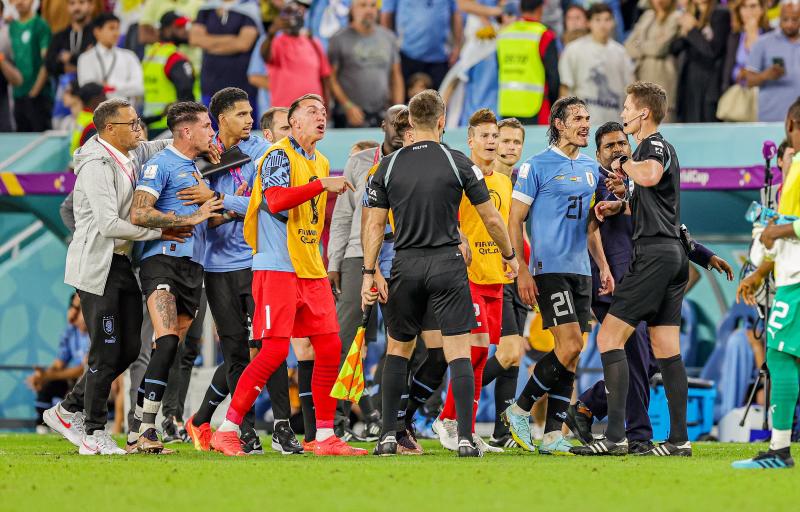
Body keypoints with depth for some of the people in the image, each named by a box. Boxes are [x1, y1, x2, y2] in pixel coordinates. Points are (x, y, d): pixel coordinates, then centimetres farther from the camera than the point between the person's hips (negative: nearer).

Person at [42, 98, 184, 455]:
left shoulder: (131, 155, 10)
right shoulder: (97, 165, -17)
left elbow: (161, 146, 29)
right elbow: (109, 224, -23)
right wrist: (159, 232, -16)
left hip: (121, 264, 9)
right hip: (95, 267, -9)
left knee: (129, 348, 9)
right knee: (106, 352, -7)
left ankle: (67, 411, 21)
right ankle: (94, 435, 3)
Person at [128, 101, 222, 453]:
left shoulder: (196, 168, 21)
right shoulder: (161, 164, -6)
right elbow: (138, 214, -17)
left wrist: (218, 212, 10)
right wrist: (191, 218, -16)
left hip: (191, 265, 8)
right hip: (162, 260, -8)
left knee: (169, 351, 5)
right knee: (167, 344, -20)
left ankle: (138, 427, 10)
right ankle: (146, 429, -21)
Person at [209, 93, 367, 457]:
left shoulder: (320, 162, 18)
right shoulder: (279, 155, -8)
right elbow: (275, 201, -25)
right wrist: (322, 184, -25)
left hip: (311, 270, 8)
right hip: (277, 267, -8)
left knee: (330, 347, 4)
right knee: (275, 350, -13)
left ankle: (325, 437, 10)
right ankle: (227, 431, -7)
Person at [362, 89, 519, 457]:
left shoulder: (388, 166, 2)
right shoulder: (458, 163, -3)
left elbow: (375, 224, 0)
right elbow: (491, 218, 1)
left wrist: (369, 273, 3)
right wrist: (509, 256, 15)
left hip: (406, 267, 2)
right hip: (447, 262, -2)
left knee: (397, 349, 15)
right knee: (458, 351, -2)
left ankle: (388, 436, 12)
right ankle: (465, 438, -10)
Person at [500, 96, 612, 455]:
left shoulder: (590, 168, 15)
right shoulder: (537, 166, -6)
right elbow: (515, 221, -6)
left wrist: (603, 266, 16)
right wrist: (521, 271, -13)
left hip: (580, 271, 7)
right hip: (549, 270, -7)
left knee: (571, 355, 3)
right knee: (570, 346, -16)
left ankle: (553, 435, 6)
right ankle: (519, 411, -1)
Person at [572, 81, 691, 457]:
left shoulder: (655, 146, -9)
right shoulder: (658, 148, 22)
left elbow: (650, 174, -34)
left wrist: (624, 165, -14)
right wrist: (619, 207, 23)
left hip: (654, 253, -10)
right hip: (672, 253, 10)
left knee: (609, 338, -11)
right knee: (666, 349, 9)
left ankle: (615, 436, -18)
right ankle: (679, 439, 7)